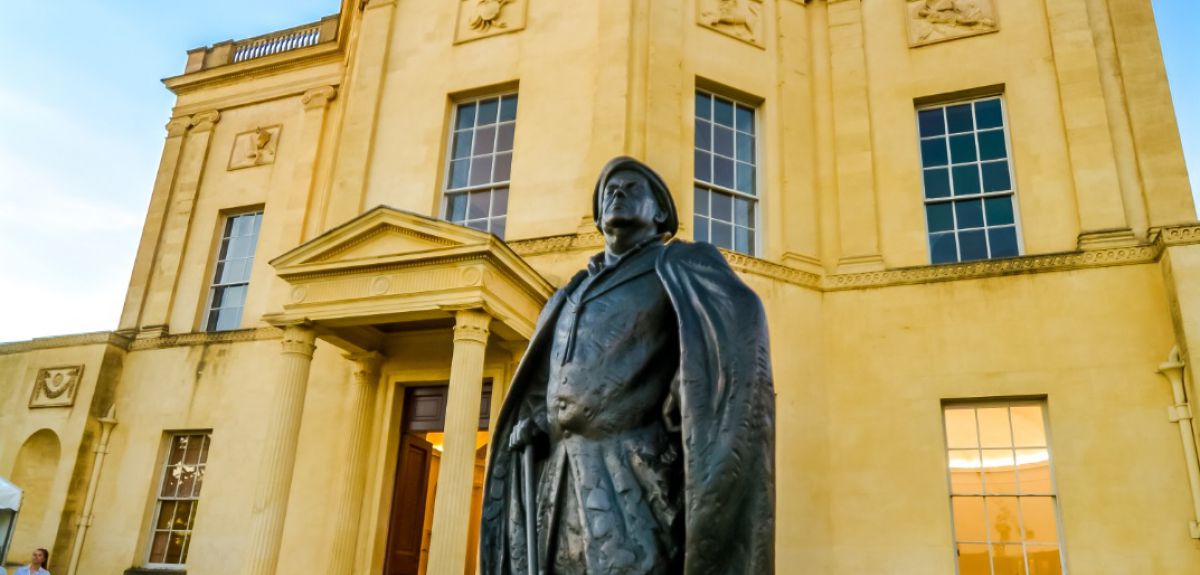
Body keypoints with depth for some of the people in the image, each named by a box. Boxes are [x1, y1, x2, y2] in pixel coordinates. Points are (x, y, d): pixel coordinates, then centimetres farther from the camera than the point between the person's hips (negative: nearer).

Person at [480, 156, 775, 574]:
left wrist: (677, 415, -16)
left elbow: (740, 316, -13)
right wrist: (530, 426, 9)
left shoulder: (678, 266, 8)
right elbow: (537, 395, 31)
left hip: (632, 475, -6)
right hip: (558, 483, 6)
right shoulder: (568, 298, 28)